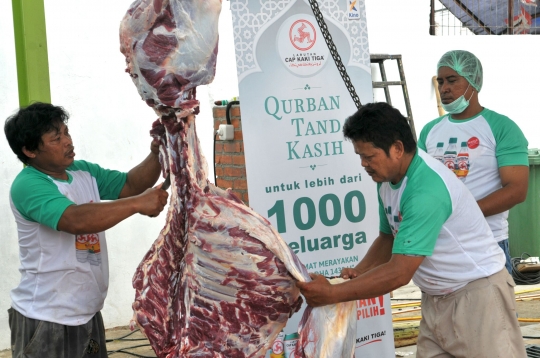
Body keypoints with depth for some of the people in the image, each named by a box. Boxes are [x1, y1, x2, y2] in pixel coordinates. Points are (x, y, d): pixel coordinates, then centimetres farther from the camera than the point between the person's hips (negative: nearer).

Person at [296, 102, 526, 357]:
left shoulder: (427, 190, -29)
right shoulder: (387, 178, -1)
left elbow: (400, 273, -30)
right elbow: (388, 237, 14)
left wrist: (332, 295, -25)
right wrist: (359, 272, -4)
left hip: (477, 294, -8)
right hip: (436, 298, 8)